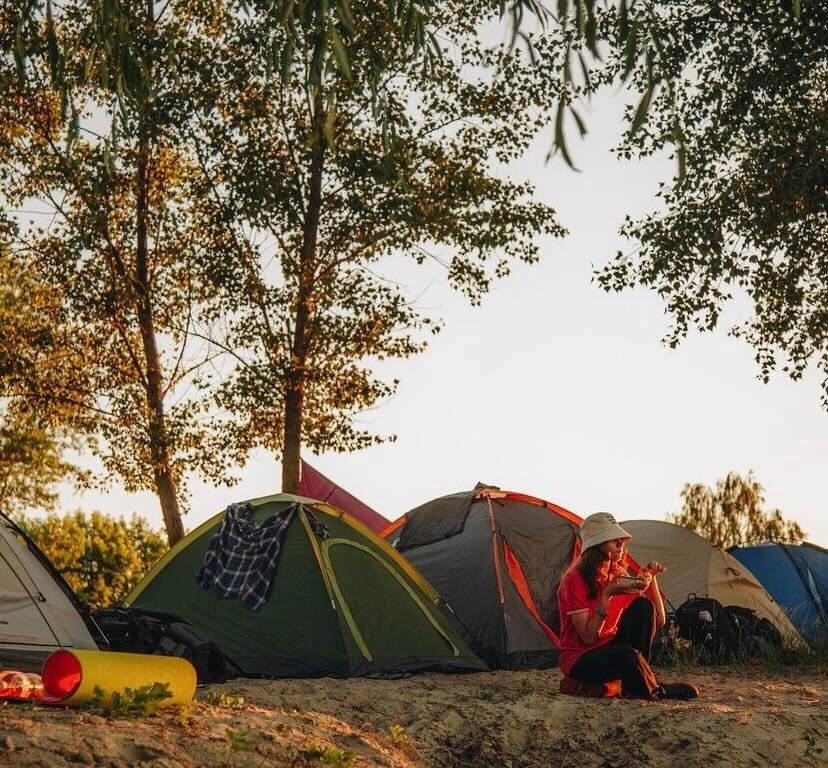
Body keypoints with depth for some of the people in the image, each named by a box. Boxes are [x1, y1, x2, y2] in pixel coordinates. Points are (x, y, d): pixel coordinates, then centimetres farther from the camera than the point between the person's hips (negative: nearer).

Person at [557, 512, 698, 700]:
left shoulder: (618, 574, 3)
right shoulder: (575, 579, -18)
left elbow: (658, 621, 3)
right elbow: (588, 637, -21)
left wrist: (651, 579, -8)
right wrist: (606, 596, -28)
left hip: (611, 648, 7)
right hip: (580, 660, -7)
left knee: (643, 606, -15)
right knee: (626, 654, -38)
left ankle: (633, 682, -12)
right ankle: (654, 690, -8)